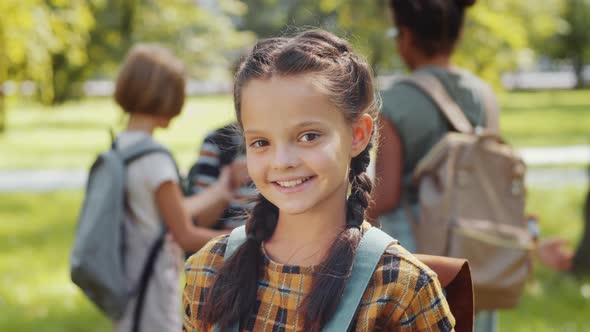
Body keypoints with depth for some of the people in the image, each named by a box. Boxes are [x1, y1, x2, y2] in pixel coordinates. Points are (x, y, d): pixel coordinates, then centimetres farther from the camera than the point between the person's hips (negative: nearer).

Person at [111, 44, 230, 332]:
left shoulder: (119, 149, 6)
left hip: (128, 283, 9)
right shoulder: (154, 158, -20)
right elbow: (185, 235, -14)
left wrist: (218, 191, 25)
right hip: (153, 287, -9)